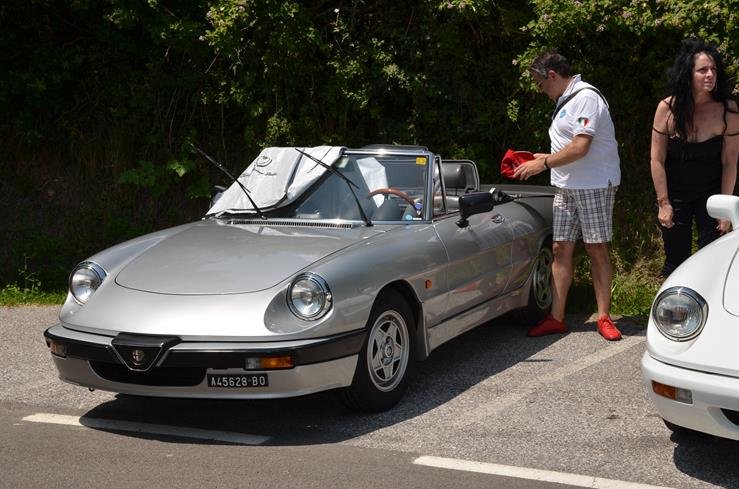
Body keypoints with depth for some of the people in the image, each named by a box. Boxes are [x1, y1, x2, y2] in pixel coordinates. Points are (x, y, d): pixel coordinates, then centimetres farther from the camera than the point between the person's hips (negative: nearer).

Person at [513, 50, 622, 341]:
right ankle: (556, 318, 7)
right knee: (560, 249, 5)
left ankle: (604, 317, 5)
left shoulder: (586, 97, -13)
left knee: (597, 250, -3)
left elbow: (580, 148, -21)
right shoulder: (565, 101, 18)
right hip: (566, 186, 9)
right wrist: (544, 158, 10)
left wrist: (544, 163, -13)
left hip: (594, 185, -9)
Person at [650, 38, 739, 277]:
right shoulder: (667, 108, -13)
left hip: (711, 194, 0)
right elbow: (657, 160, -7)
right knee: (676, 261, 8)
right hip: (675, 194, 0)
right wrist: (663, 203, -7)